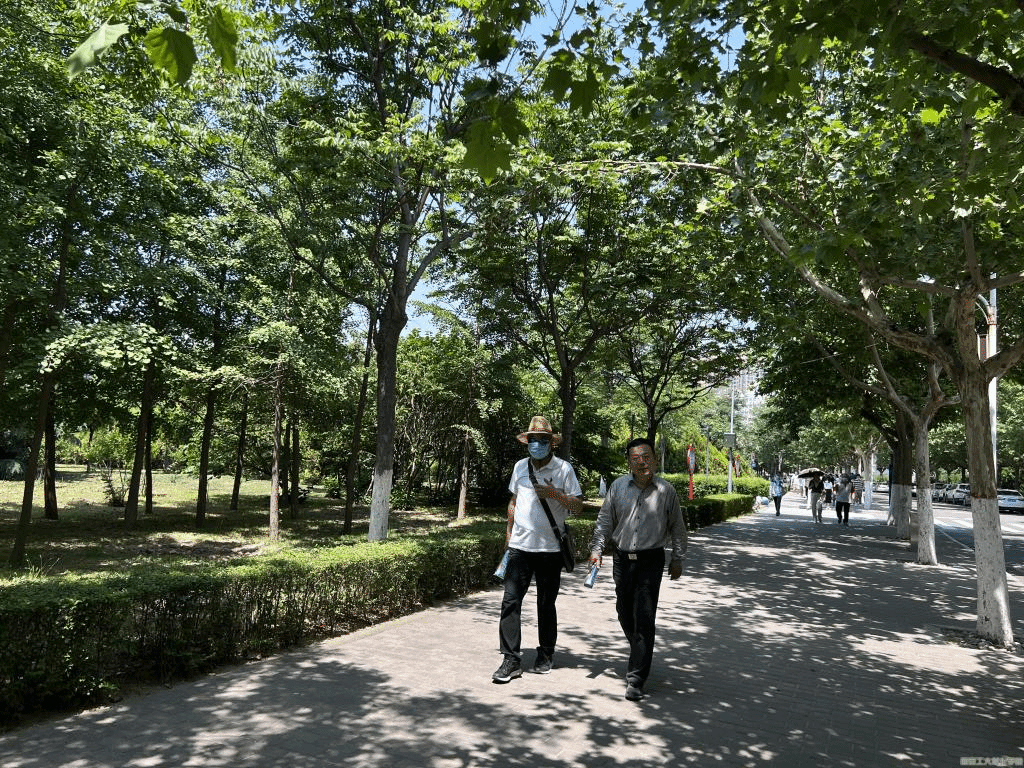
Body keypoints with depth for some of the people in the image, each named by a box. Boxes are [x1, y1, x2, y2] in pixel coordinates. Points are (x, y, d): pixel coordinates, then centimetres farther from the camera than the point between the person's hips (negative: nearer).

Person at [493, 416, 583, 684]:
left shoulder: (563, 468, -3)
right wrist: (509, 530, 20)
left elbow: (578, 505, -4)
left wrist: (555, 494, -19)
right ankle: (511, 660, 2)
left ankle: (545, 655, 28)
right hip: (519, 546, 3)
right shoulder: (520, 467, 10)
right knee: (510, 601, -5)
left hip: (550, 548, -3)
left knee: (546, 604, 10)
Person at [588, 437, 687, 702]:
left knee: (644, 619, -7)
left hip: (651, 561, -3)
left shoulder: (666, 491, -2)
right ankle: (639, 656, 42)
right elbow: (605, 520, 7)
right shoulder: (618, 486, 2)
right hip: (622, 558, 3)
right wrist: (597, 548, -2)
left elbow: (677, 527, 9)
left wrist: (677, 558, 11)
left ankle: (636, 680, -1)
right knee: (624, 613, 14)